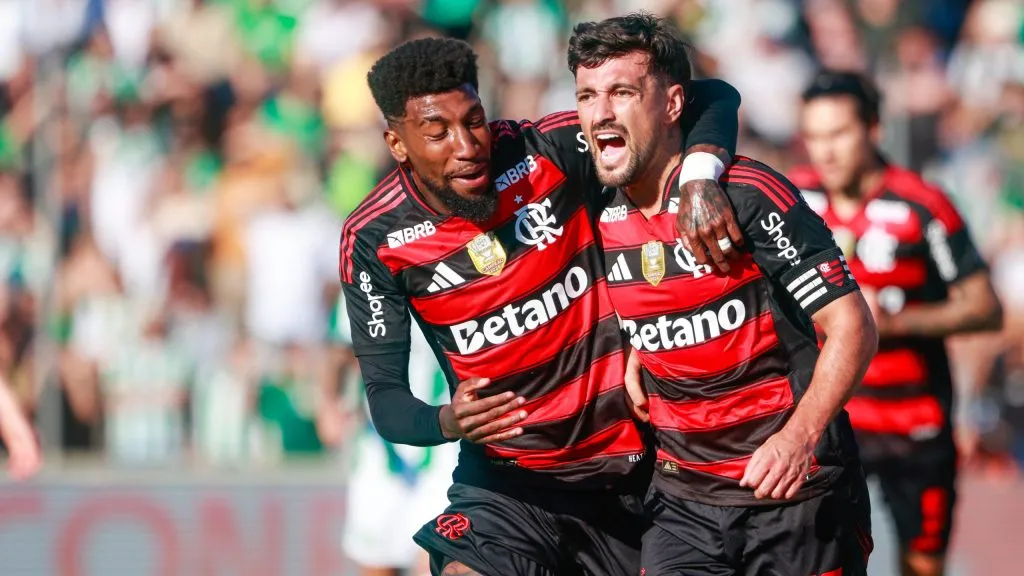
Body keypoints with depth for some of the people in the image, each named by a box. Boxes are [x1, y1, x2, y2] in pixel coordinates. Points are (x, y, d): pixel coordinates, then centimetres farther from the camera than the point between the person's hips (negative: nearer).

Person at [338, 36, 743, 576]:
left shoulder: (550, 153, -14)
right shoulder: (374, 240, -11)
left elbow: (711, 100, -7)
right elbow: (385, 396, -8)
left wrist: (700, 178, -29)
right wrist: (448, 423, -31)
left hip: (633, 464, 1)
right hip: (507, 479, -1)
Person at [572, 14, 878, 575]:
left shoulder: (748, 193, -14)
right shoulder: (599, 218, 4)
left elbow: (852, 325, -15)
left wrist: (799, 436, -28)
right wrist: (633, 361, 4)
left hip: (793, 490, -4)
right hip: (684, 501, 4)